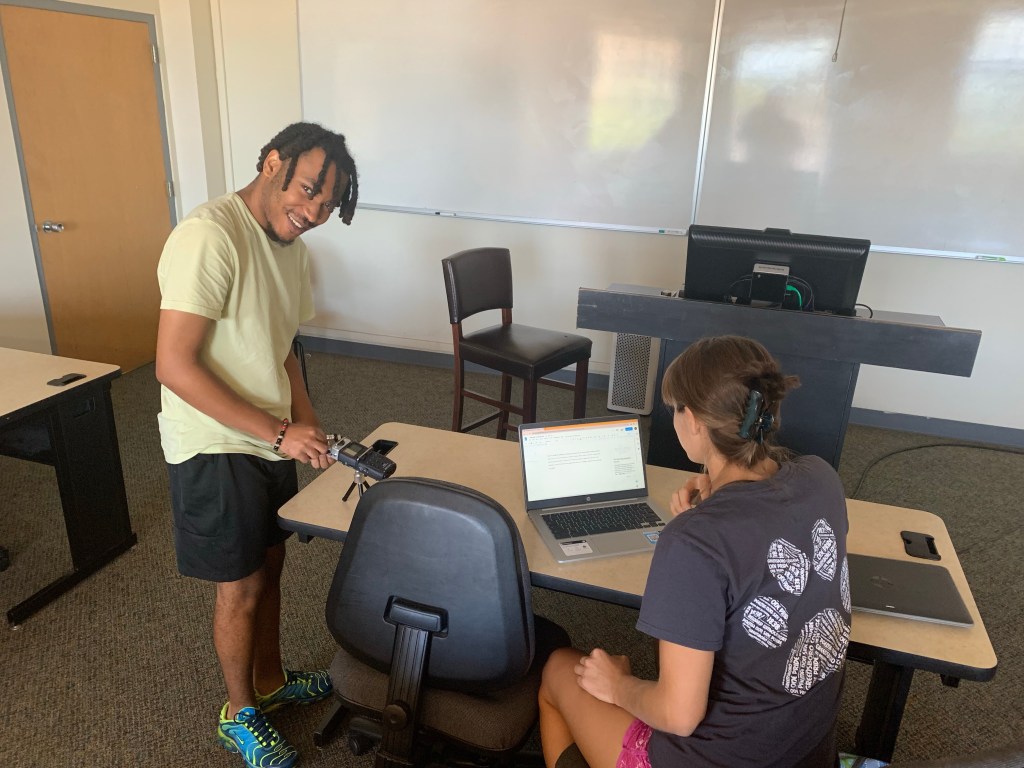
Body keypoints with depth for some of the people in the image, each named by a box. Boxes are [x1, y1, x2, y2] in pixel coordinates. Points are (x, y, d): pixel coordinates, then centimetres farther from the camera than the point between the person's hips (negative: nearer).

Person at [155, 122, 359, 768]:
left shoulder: (291, 246, 5)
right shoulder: (210, 236, -24)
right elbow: (175, 366, -27)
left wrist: (309, 428, 0)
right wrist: (281, 432, -25)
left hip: (271, 440, 8)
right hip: (216, 447, -8)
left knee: (270, 562, 21)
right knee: (241, 587, 8)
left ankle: (271, 682, 45)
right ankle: (240, 715, 33)